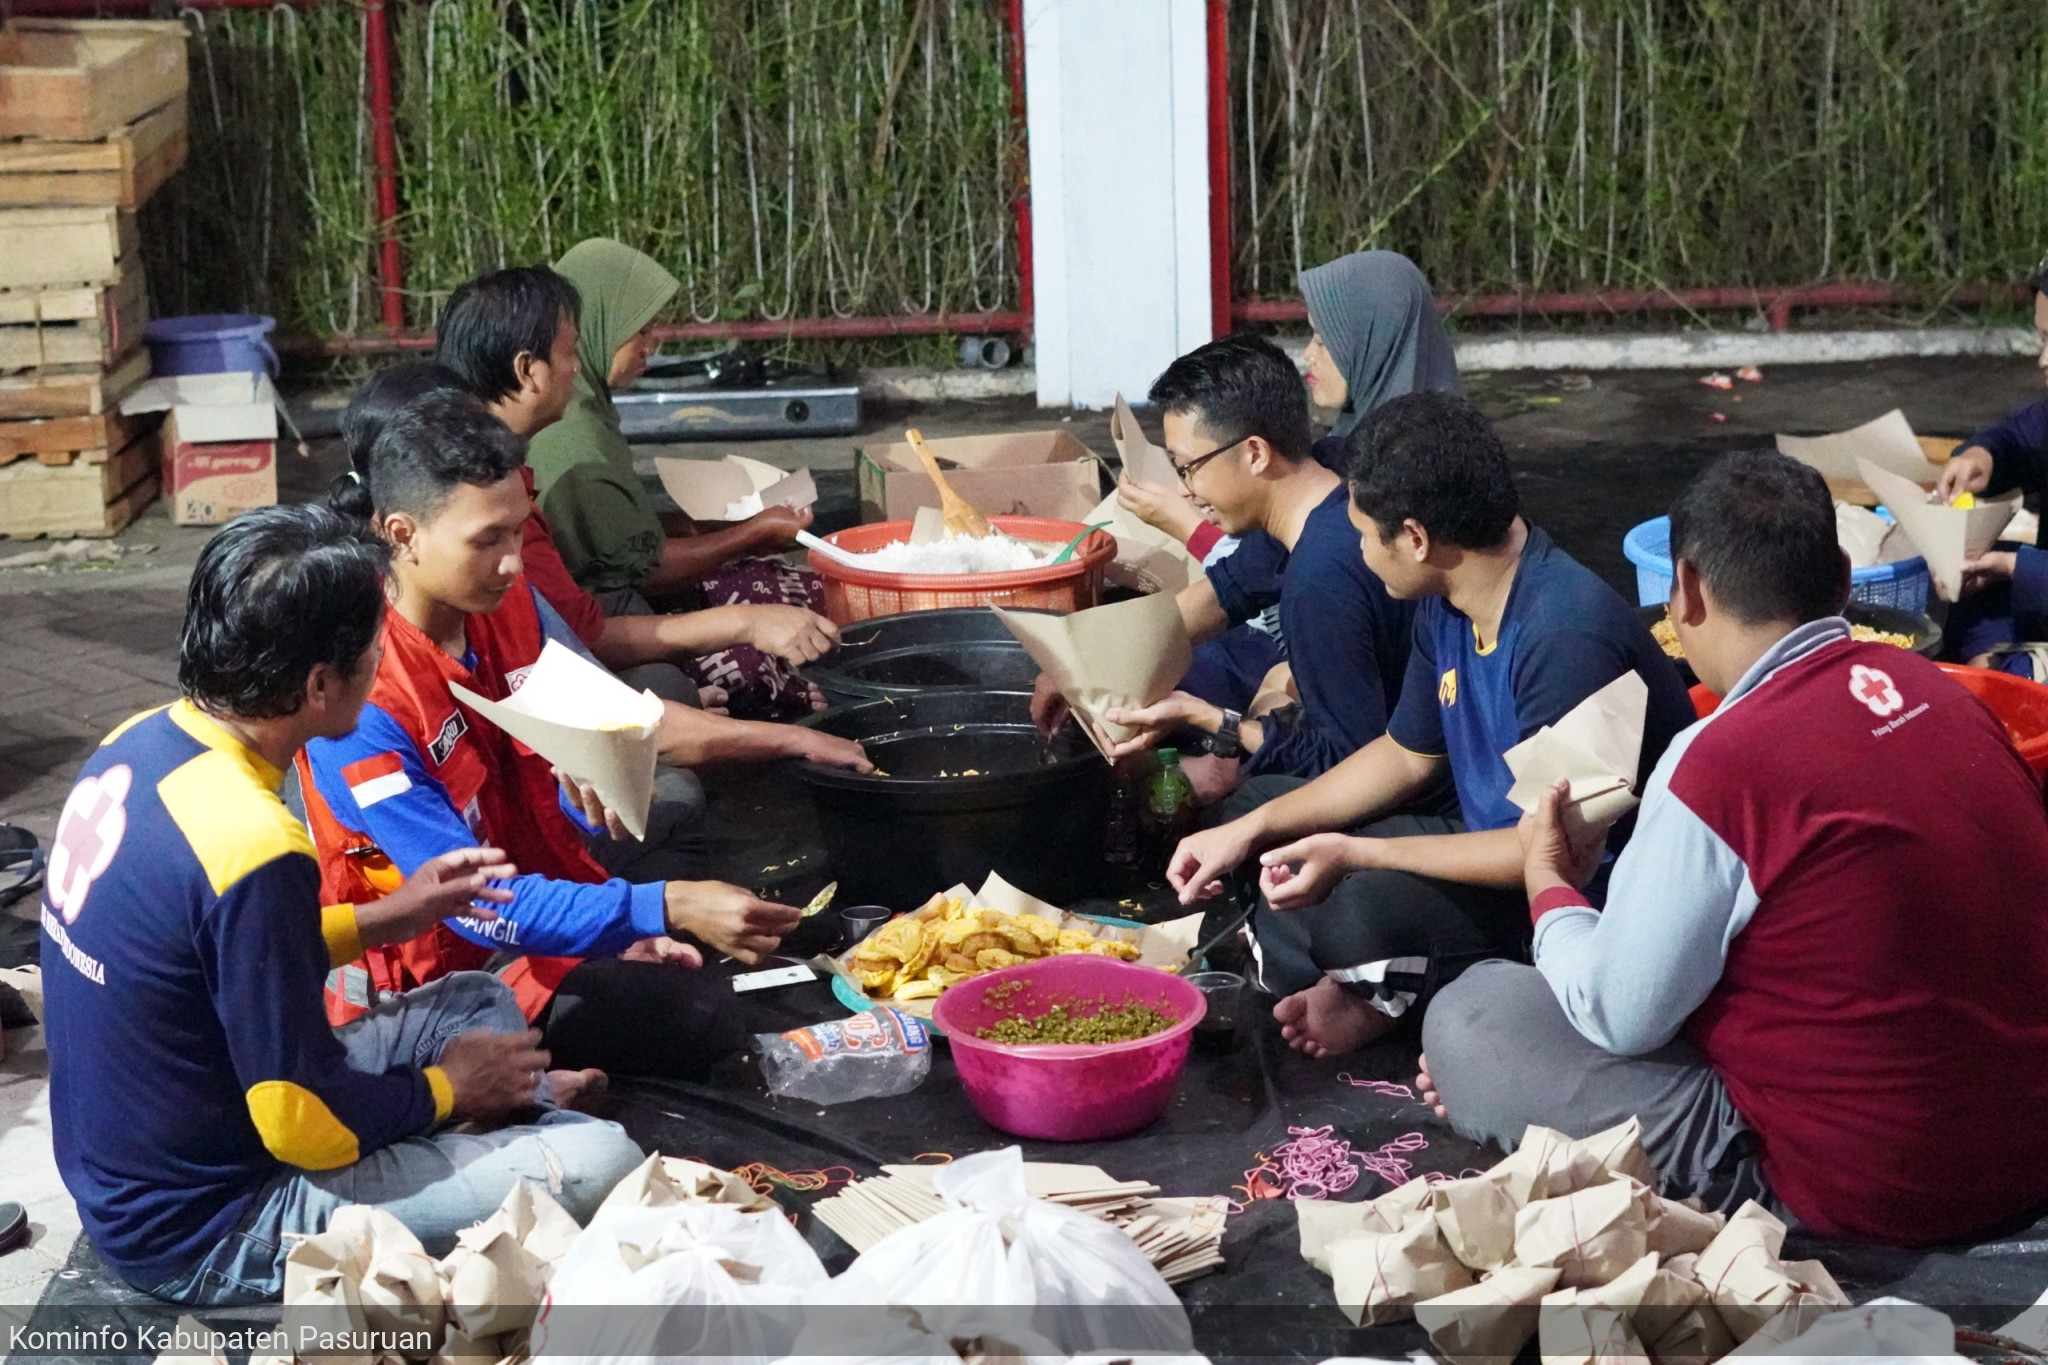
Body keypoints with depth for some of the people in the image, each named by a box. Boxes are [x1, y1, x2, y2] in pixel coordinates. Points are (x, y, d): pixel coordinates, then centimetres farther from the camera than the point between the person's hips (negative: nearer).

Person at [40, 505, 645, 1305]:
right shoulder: (250, 847, -29)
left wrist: (377, 921, 11)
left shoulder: (137, 748, -2)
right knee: (603, 1163, -16)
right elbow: (308, 1124, -23)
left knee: (481, 1004, 19)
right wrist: (446, 1089, -5)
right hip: (201, 1237, -10)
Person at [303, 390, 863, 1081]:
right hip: (446, 971, -8)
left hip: (550, 888, 8)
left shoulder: (510, 606, -3)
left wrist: (789, 739, 7)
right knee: (709, 1017, -24)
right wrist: (666, 908, -35)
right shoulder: (360, 701, -26)